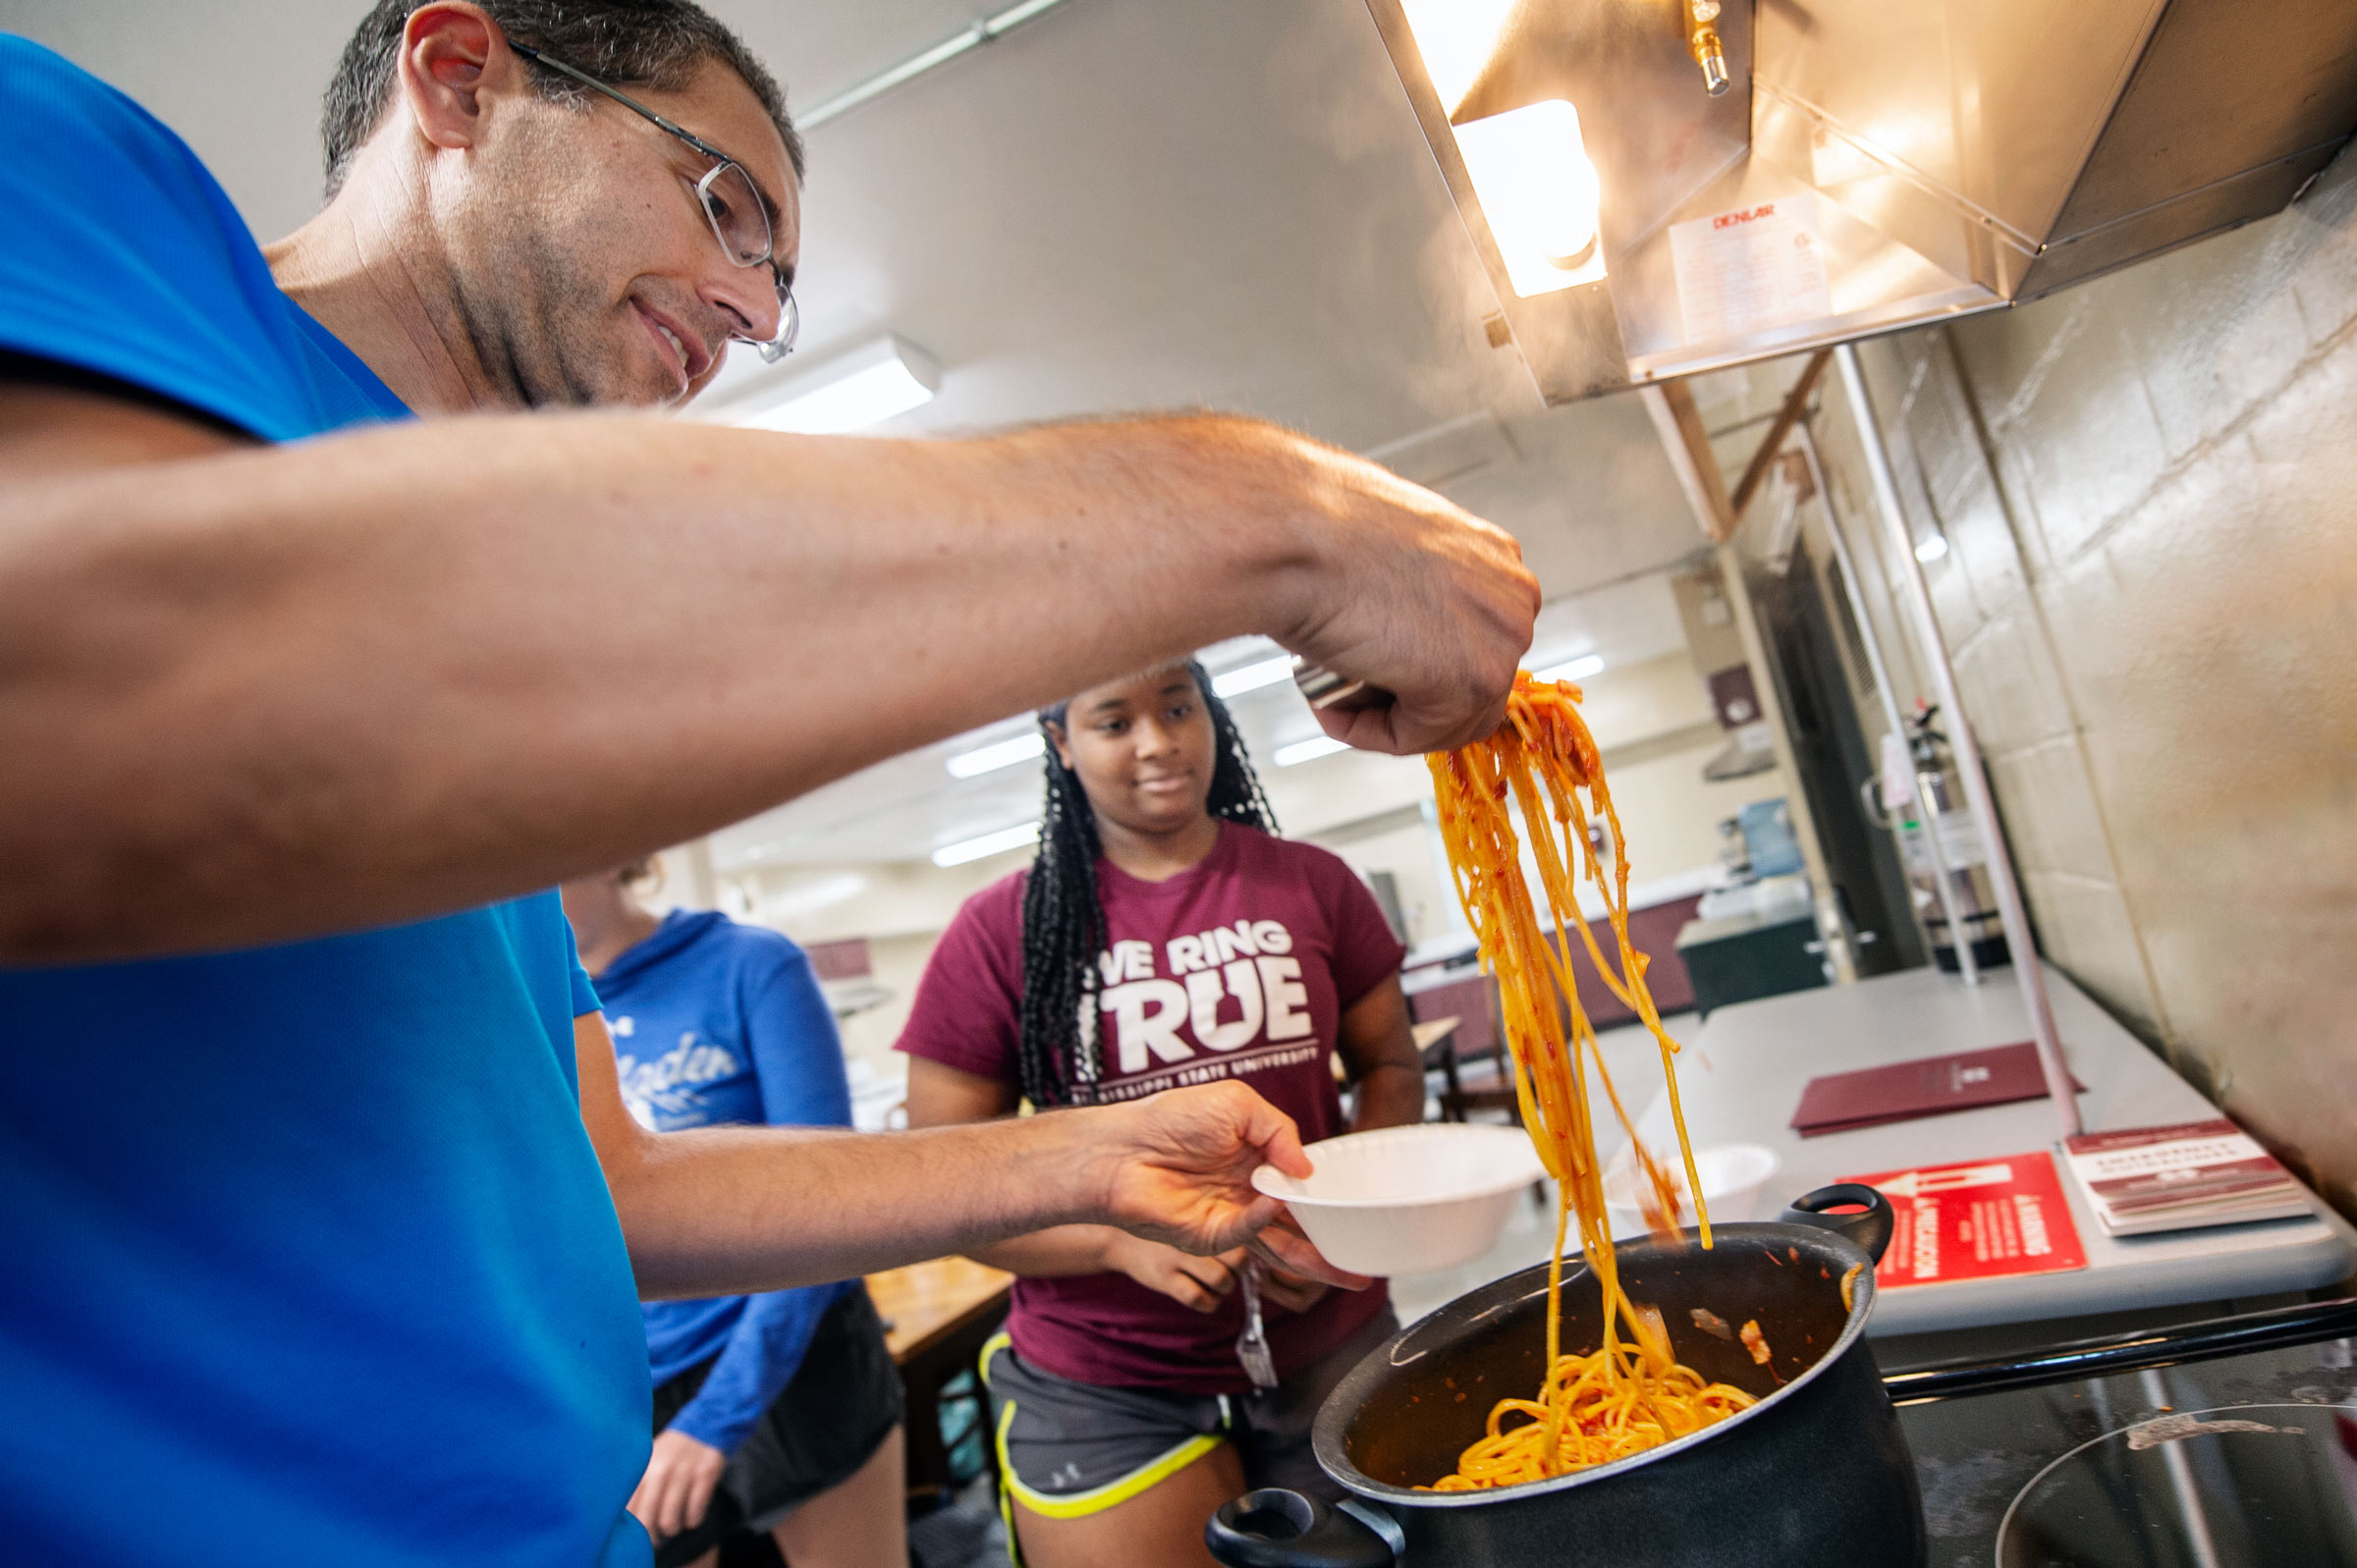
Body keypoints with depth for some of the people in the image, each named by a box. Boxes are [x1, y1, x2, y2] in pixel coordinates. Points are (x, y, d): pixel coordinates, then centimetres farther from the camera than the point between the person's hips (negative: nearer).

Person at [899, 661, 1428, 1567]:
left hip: (1330, 1351, 3)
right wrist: (1123, 1239, -20)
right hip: (1105, 1390, -2)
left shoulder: (1311, 885, -2)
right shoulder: (1003, 932, -9)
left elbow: (1390, 1064, 8)